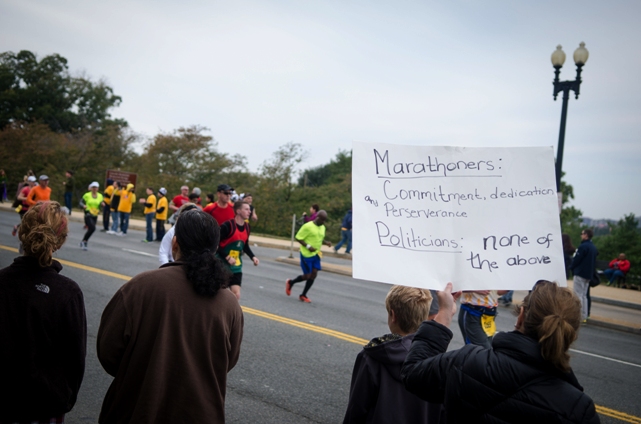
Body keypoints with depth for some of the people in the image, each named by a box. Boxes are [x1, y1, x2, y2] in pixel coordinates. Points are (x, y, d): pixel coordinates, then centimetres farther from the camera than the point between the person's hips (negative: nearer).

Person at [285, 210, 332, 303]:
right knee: (307, 276, -5)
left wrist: (326, 243, 3)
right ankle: (290, 283, 22)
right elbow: (298, 238, -12)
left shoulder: (322, 227, 10)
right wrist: (308, 246, -22)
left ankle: (303, 295, 16)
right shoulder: (308, 226, -15)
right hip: (306, 254, -7)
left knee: (314, 275, 2)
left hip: (316, 254, 7)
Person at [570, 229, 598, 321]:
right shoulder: (594, 247, 11)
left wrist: (572, 267, 2)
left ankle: (578, 316, -6)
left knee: (578, 295, -4)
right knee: (584, 295, 13)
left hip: (580, 273, -8)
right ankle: (584, 316, 15)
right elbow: (594, 262, 16)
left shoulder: (583, 246, -16)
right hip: (589, 274, 8)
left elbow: (576, 259, -15)